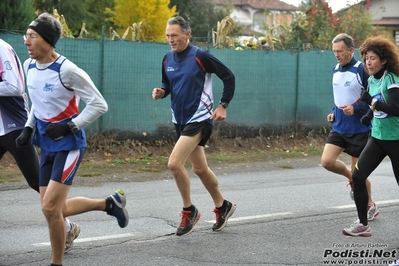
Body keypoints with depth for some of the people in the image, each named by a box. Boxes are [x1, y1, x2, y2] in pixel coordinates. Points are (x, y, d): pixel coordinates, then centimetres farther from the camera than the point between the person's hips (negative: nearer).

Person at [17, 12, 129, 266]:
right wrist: (28, 129, 7)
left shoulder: (67, 70, -20)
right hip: (47, 145, 8)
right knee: (55, 209, 10)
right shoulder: (29, 66, 3)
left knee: (50, 207, -14)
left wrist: (69, 126, -21)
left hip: (68, 145, -8)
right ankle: (110, 203, 31)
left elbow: (99, 105, -16)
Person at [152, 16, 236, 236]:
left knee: (174, 163, -19)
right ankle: (222, 206, 36)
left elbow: (229, 77, -9)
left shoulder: (200, 57, -15)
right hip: (180, 120, 7)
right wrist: (161, 92, -4)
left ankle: (189, 211, -1)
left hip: (199, 120, -7)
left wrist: (223, 106, -11)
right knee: (200, 169, 16)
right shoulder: (167, 59, 4)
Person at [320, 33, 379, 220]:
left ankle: (370, 206, 23)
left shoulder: (361, 70, -16)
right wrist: (334, 112, 7)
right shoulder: (336, 70, 8)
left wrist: (356, 108, -27)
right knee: (327, 161, -7)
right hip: (339, 127, 7)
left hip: (359, 129, -7)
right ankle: (352, 179, 22)